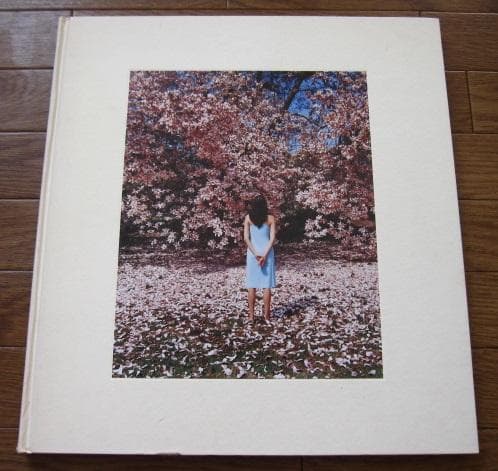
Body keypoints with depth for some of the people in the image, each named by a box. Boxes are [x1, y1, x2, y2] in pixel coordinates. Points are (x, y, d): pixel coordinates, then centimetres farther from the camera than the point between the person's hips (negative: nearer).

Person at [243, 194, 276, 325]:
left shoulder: (248, 218, -2)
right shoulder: (271, 218, -2)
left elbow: (246, 238, -8)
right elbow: (272, 238, -10)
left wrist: (255, 254, -9)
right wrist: (265, 255, -12)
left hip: (252, 253, 0)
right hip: (267, 253, 0)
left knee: (251, 285, 7)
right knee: (267, 285, 6)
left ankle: (251, 316, 9)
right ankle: (266, 316, 9)